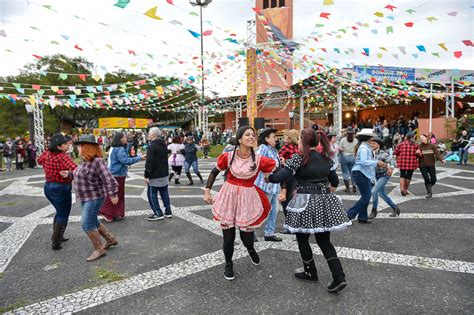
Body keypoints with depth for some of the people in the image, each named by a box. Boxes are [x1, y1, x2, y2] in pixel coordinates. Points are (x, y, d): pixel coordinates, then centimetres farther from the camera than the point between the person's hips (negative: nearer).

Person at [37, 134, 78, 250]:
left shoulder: (47, 153, 1)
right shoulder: (62, 157, -23)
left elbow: (40, 160, 23)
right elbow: (74, 169, -37)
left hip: (48, 187, 8)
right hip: (61, 189, -8)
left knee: (59, 212, 25)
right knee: (63, 215, 6)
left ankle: (57, 236, 34)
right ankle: (55, 242, 8)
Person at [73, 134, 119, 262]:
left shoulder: (97, 161, -22)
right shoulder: (84, 161, 7)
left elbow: (109, 179, -27)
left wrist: (113, 195, -31)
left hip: (94, 198, -10)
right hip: (85, 198, 10)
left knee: (87, 224, -7)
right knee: (93, 222, 18)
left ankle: (99, 249, 9)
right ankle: (111, 239, 34)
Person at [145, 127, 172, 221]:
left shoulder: (152, 146, -17)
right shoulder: (164, 145, 12)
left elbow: (149, 162, -21)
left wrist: (147, 175, -17)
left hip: (155, 176, -9)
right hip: (164, 174, 9)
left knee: (152, 194, 1)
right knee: (164, 193, 14)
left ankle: (158, 213, 3)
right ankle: (168, 212, 18)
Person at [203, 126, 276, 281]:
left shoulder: (259, 160, -9)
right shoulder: (228, 156, -8)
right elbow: (214, 172, 5)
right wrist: (207, 191, 2)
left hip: (248, 198, 0)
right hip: (228, 196, 0)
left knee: (247, 236, 9)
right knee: (228, 236, 8)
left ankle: (250, 249, 48)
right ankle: (228, 264, 34)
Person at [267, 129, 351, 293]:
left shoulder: (298, 158, -10)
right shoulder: (326, 158, 8)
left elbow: (279, 177, -15)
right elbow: (335, 182, 14)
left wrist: (267, 177, 3)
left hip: (306, 202, -6)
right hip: (325, 201, 6)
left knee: (302, 238, 16)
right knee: (324, 241, 14)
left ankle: (310, 272, 29)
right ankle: (339, 277, 6)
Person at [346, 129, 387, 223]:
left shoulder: (367, 147, 16)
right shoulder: (364, 148, -16)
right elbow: (363, 162, -26)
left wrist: (378, 163, 12)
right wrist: (376, 162, -22)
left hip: (365, 174, 10)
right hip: (360, 173, -10)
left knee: (367, 196, 13)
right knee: (366, 197, -6)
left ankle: (362, 217, 20)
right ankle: (349, 214, -2)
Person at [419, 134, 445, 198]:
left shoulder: (432, 145, 0)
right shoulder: (420, 146, 1)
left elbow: (437, 153, -13)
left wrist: (442, 159, -29)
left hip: (431, 165, 1)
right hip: (423, 166, -1)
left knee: (433, 180, -1)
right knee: (426, 179, -11)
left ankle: (430, 187, 31)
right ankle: (429, 192, 6)